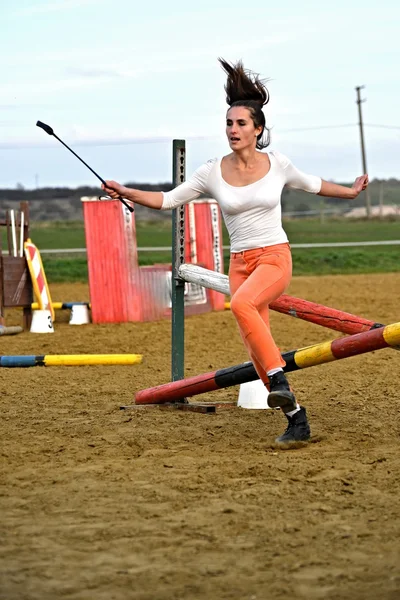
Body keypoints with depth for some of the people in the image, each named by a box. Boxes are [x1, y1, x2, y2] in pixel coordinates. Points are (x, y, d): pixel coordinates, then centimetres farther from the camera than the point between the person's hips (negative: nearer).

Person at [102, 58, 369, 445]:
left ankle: (280, 379, -28)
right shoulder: (213, 172, 0)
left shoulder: (277, 164, -1)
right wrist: (127, 193, -12)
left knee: (242, 304, -34)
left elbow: (312, 184, 18)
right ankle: (296, 419, 12)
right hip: (240, 263, 3)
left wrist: (351, 192, 25)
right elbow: (168, 199, 2)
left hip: (275, 257, -3)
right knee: (256, 350, 1)